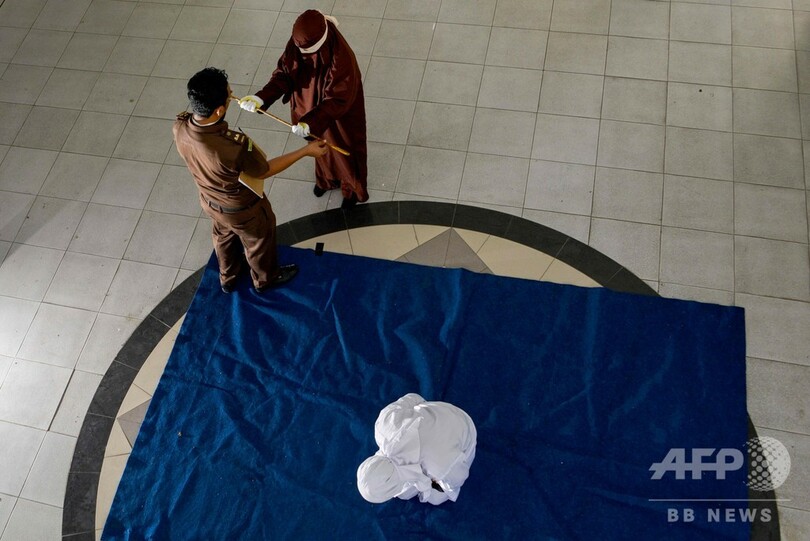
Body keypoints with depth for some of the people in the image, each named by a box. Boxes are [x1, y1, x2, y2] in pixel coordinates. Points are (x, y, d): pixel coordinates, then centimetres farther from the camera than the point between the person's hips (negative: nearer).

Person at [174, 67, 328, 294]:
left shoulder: (179, 127, -26)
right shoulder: (235, 146, -45)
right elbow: (264, 170, -24)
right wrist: (306, 151, -16)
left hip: (210, 201, 6)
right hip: (241, 209, -6)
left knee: (223, 237, 35)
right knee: (258, 242, 27)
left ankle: (228, 278, 63)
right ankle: (265, 279, 58)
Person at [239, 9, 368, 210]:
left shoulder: (341, 58, -38)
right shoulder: (297, 44, -21)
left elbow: (338, 100, -33)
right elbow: (284, 73, -12)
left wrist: (311, 121, -42)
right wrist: (262, 97, -27)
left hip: (339, 116, -5)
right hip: (311, 107, 5)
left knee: (344, 151, 21)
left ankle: (351, 188, 50)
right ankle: (328, 178, 61)